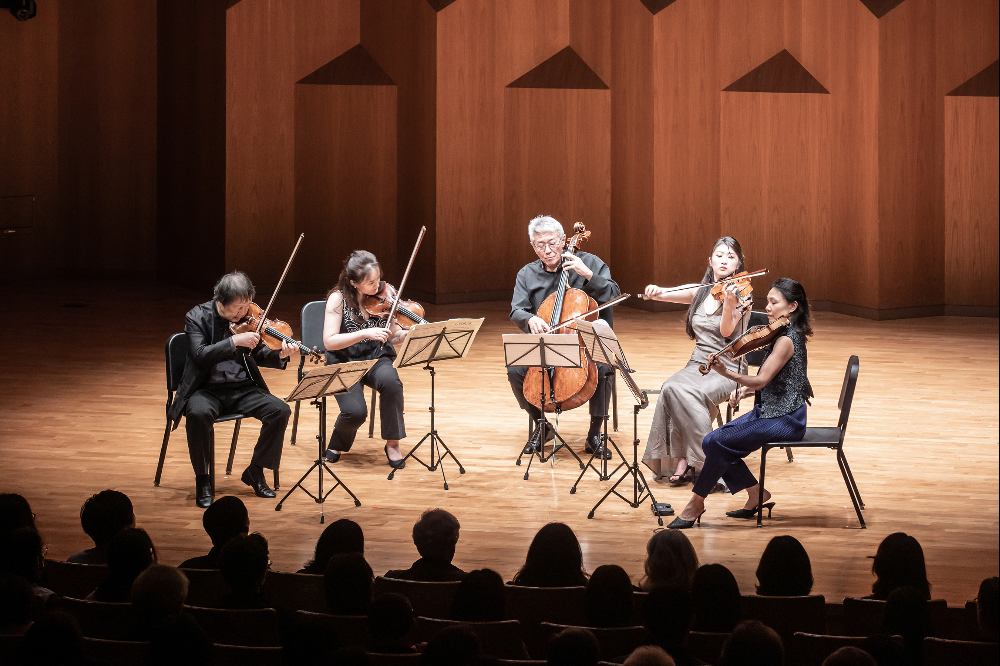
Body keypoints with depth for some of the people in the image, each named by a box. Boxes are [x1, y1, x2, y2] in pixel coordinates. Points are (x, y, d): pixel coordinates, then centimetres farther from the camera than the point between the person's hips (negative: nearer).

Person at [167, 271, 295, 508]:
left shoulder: (248, 317, 2)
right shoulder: (197, 317, -9)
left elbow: (258, 354, 10)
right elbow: (200, 356, -22)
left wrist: (279, 356, -12)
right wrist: (234, 341, -31)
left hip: (242, 388, 4)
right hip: (207, 389, -4)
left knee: (280, 410, -20)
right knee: (199, 413, -37)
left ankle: (255, 472, 0)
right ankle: (202, 480, -17)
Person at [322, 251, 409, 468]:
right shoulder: (338, 298, -13)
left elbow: (393, 336, -1)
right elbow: (329, 342, -21)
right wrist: (365, 333, -31)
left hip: (376, 359, 2)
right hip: (344, 362, -2)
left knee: (390, 381, -33)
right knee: (355, 411, -27)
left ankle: (392, 444, -15)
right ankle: (338, 443, 9)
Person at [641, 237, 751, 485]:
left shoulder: (740, 293, -4)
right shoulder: (699, 292, 12)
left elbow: (727, 331, -18)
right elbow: (665, 294, 5)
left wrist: (729, 303, -35)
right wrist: (655, 291, -18)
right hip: (697, 365, 5)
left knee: (688, 393, -33)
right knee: (672, 388, -29)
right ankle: (680, 459, -24)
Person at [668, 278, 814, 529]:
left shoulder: (786, 340, -20)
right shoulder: (784, 334, 11)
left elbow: (761, 380, -28)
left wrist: (727, 373, -40)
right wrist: (745, 389, 6)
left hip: (784, 419, -10)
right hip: (768, 410, 10)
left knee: (717, 443, -16)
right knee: (714, 441, 0)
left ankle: (696, 504, -3)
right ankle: (756, 493, 10)